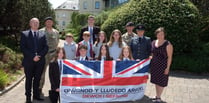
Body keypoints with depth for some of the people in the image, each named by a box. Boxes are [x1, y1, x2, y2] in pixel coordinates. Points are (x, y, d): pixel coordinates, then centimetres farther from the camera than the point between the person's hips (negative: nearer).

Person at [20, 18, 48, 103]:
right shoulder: (24, 34, 3)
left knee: (37, 79, 10)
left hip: (40, 61, 2)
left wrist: (39, 56, -12)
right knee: (29, 79, 6)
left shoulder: (42, 34, 10)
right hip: (28, 61, -2)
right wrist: (32, 56, -15)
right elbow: (23, 48, -6)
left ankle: (36, 95, 22)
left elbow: (46, 47, 4)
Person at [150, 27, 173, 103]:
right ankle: (157, 96, 28)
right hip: (154, 65, 5)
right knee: (156, 80, 13)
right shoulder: (153, 43, 5)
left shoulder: (167, 44, -12)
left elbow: (169, 57, -12)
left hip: (163, 65, -5)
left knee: (161, 82, 3)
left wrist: (167, 68, -15)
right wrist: (151, 64, 9)